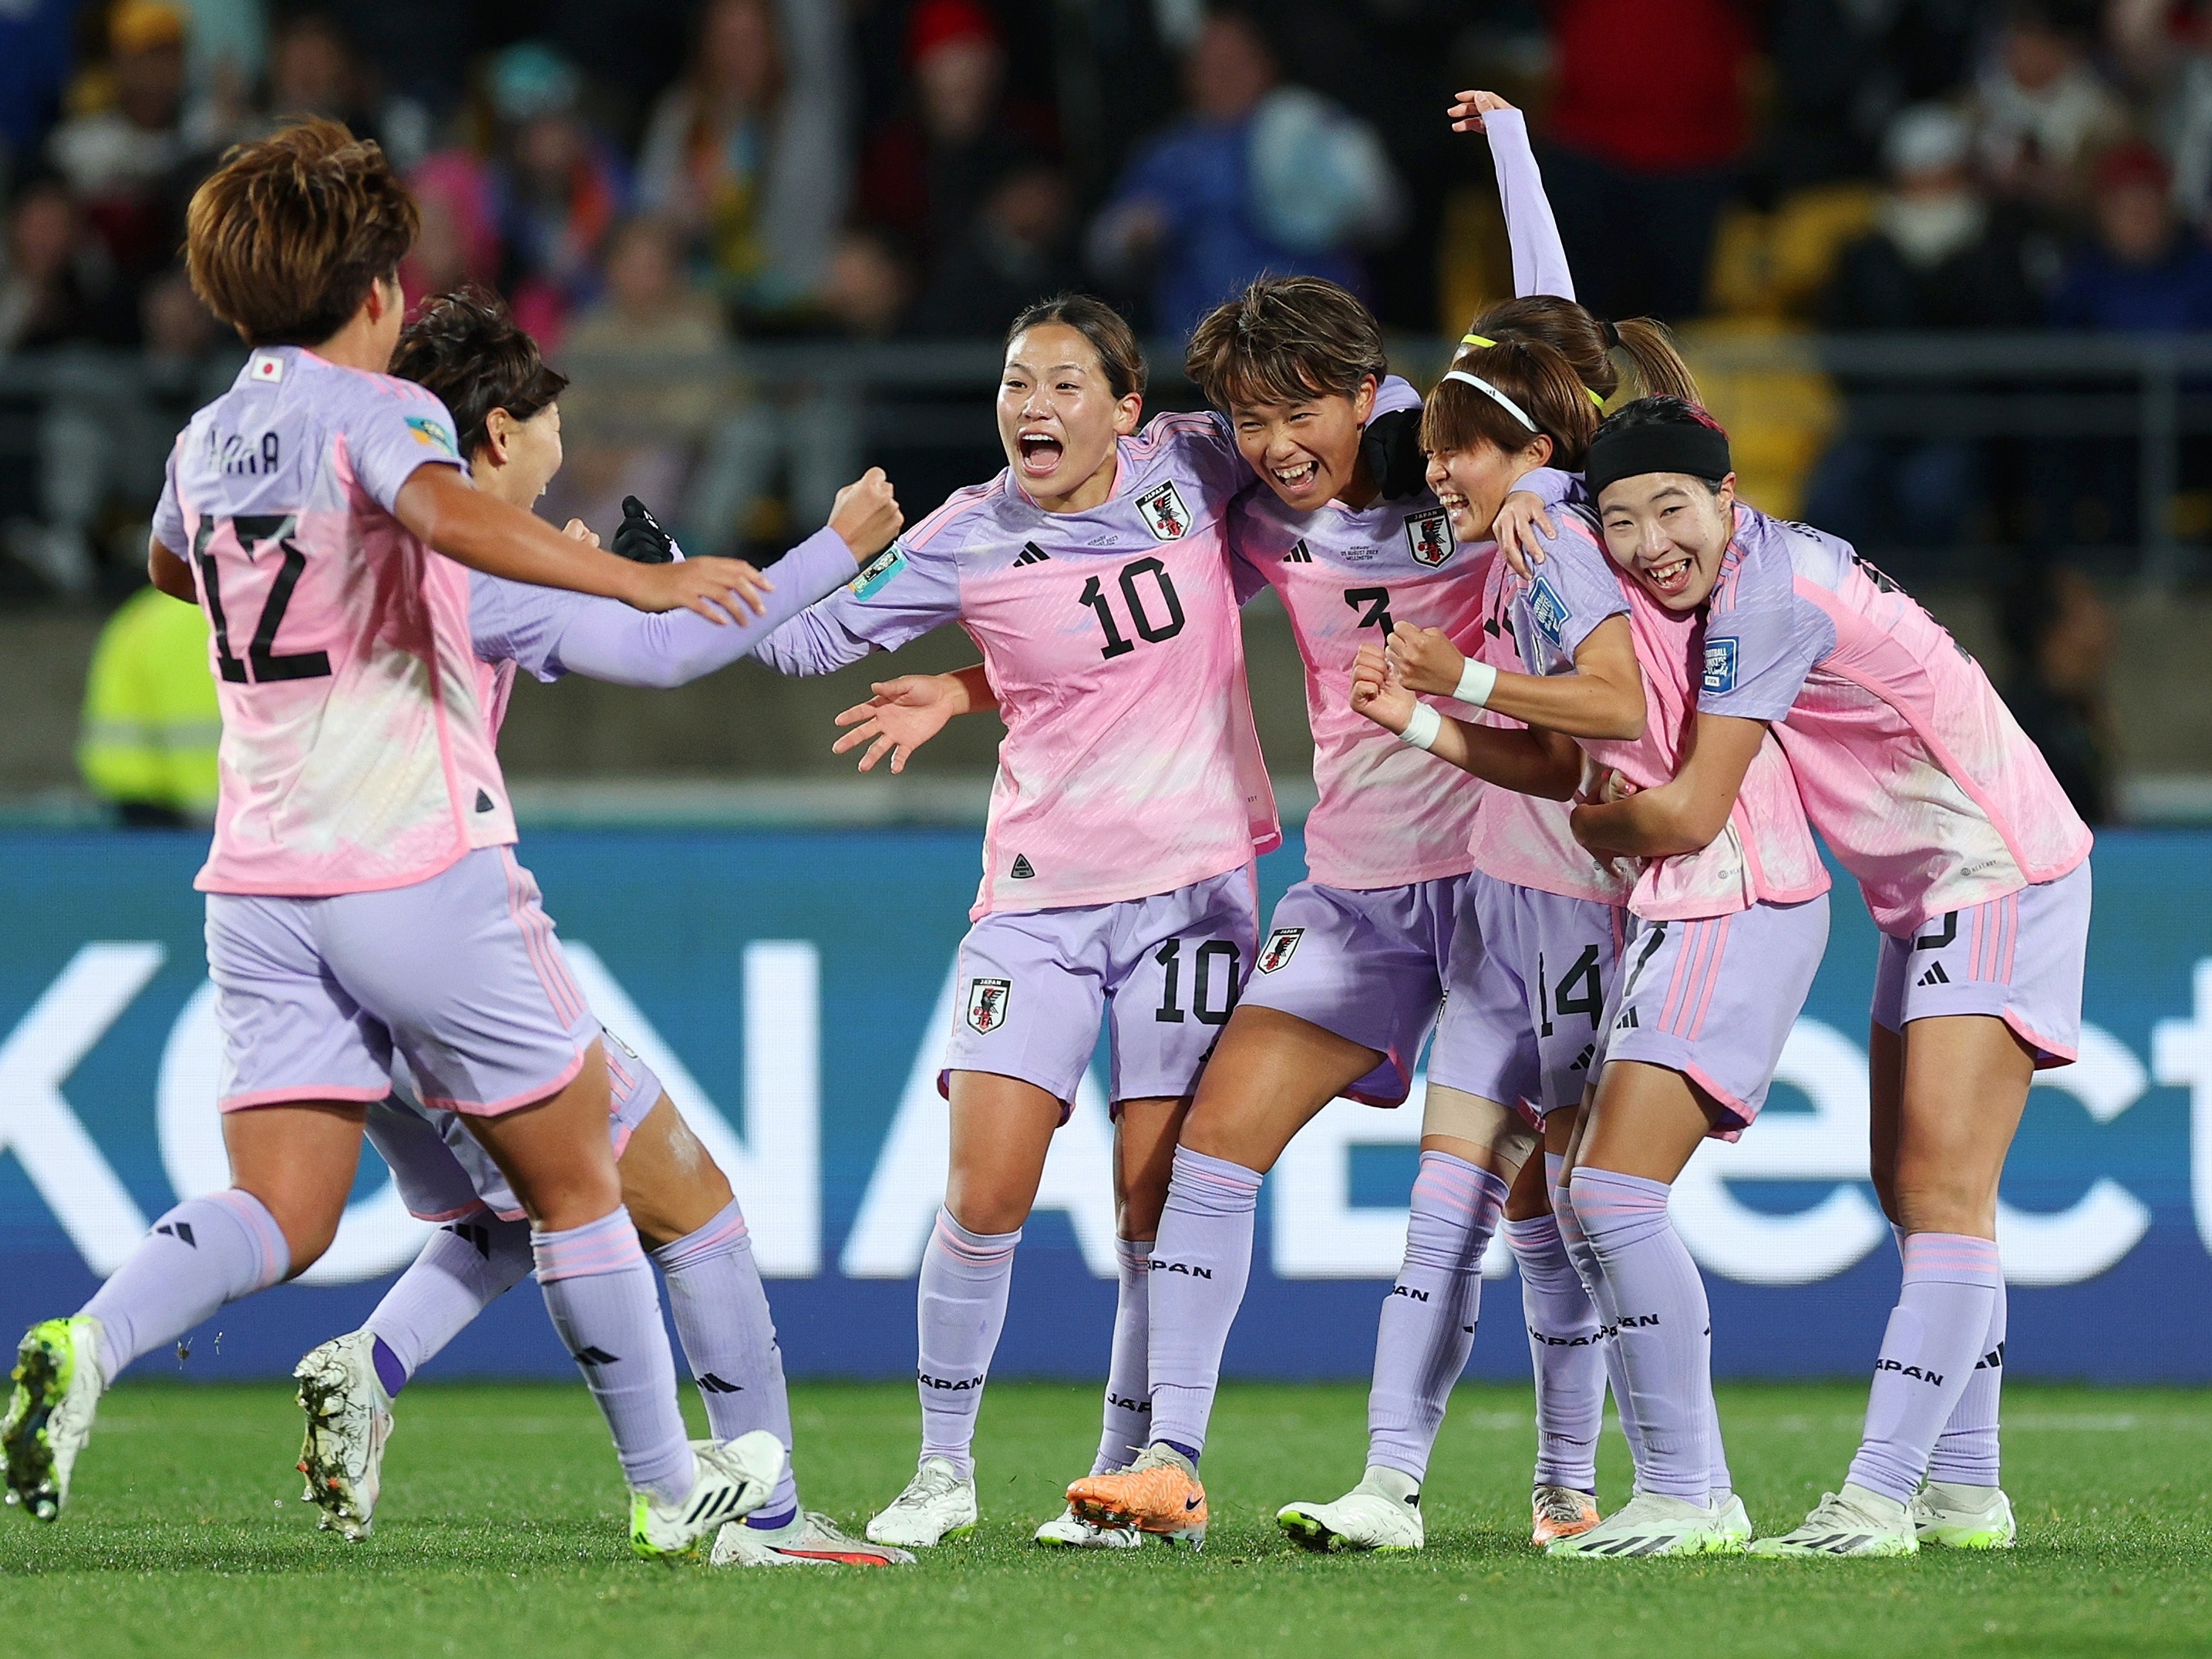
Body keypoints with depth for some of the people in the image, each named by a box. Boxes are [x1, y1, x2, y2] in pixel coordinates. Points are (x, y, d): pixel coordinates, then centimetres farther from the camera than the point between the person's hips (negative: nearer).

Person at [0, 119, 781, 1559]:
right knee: (575, 1179, 10)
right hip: (421, 867, -6)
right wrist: (641, 582, -33)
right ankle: (671, 1487, 18)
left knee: (281, 1215, 0)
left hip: (260, 883, 6)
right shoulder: (377, 411, -8)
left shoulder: (208, 442, 13)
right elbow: (444, 510, -31)